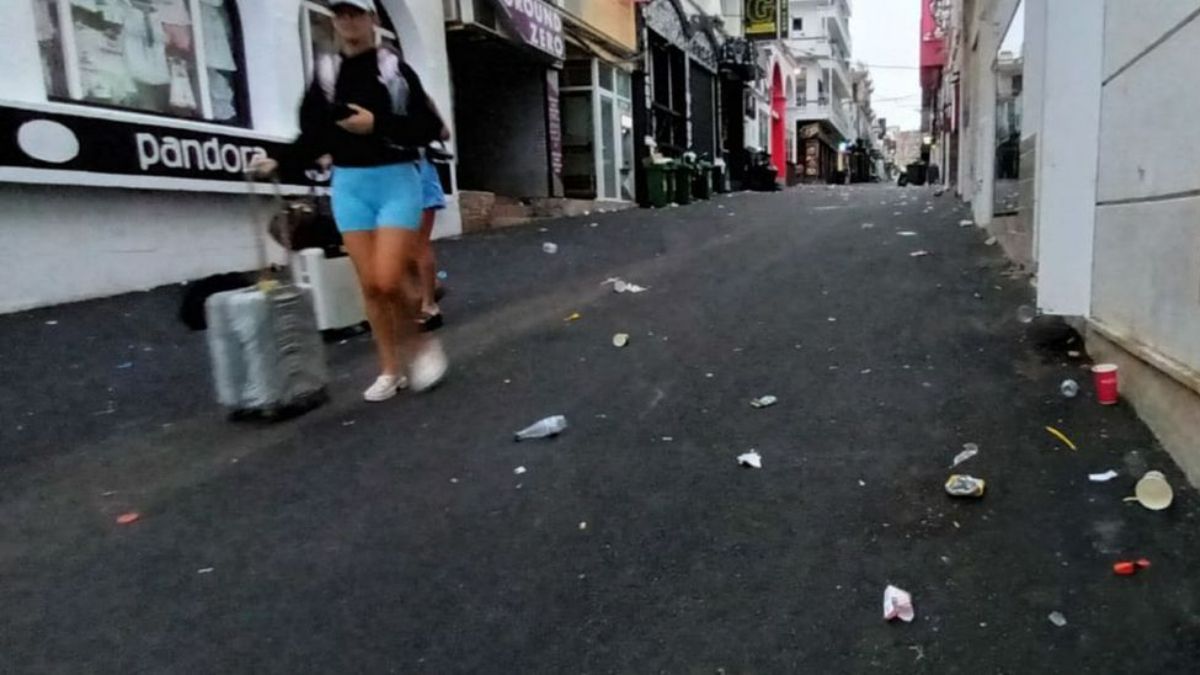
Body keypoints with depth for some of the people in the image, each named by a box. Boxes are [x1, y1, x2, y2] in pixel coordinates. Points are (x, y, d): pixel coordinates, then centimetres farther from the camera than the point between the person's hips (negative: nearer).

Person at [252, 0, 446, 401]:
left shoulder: (395, 69, -1)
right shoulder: (325, 72, 8)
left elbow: (429, 128, -6)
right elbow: (315, 135, 10)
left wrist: (377, 124, -16)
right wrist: (280, 162, -3)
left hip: (396, 179, -3)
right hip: (349, 184, 4)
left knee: (388, 279, -14)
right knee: (369, 284, 2)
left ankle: (418, 341, 14)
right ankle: (391, 369, 14)